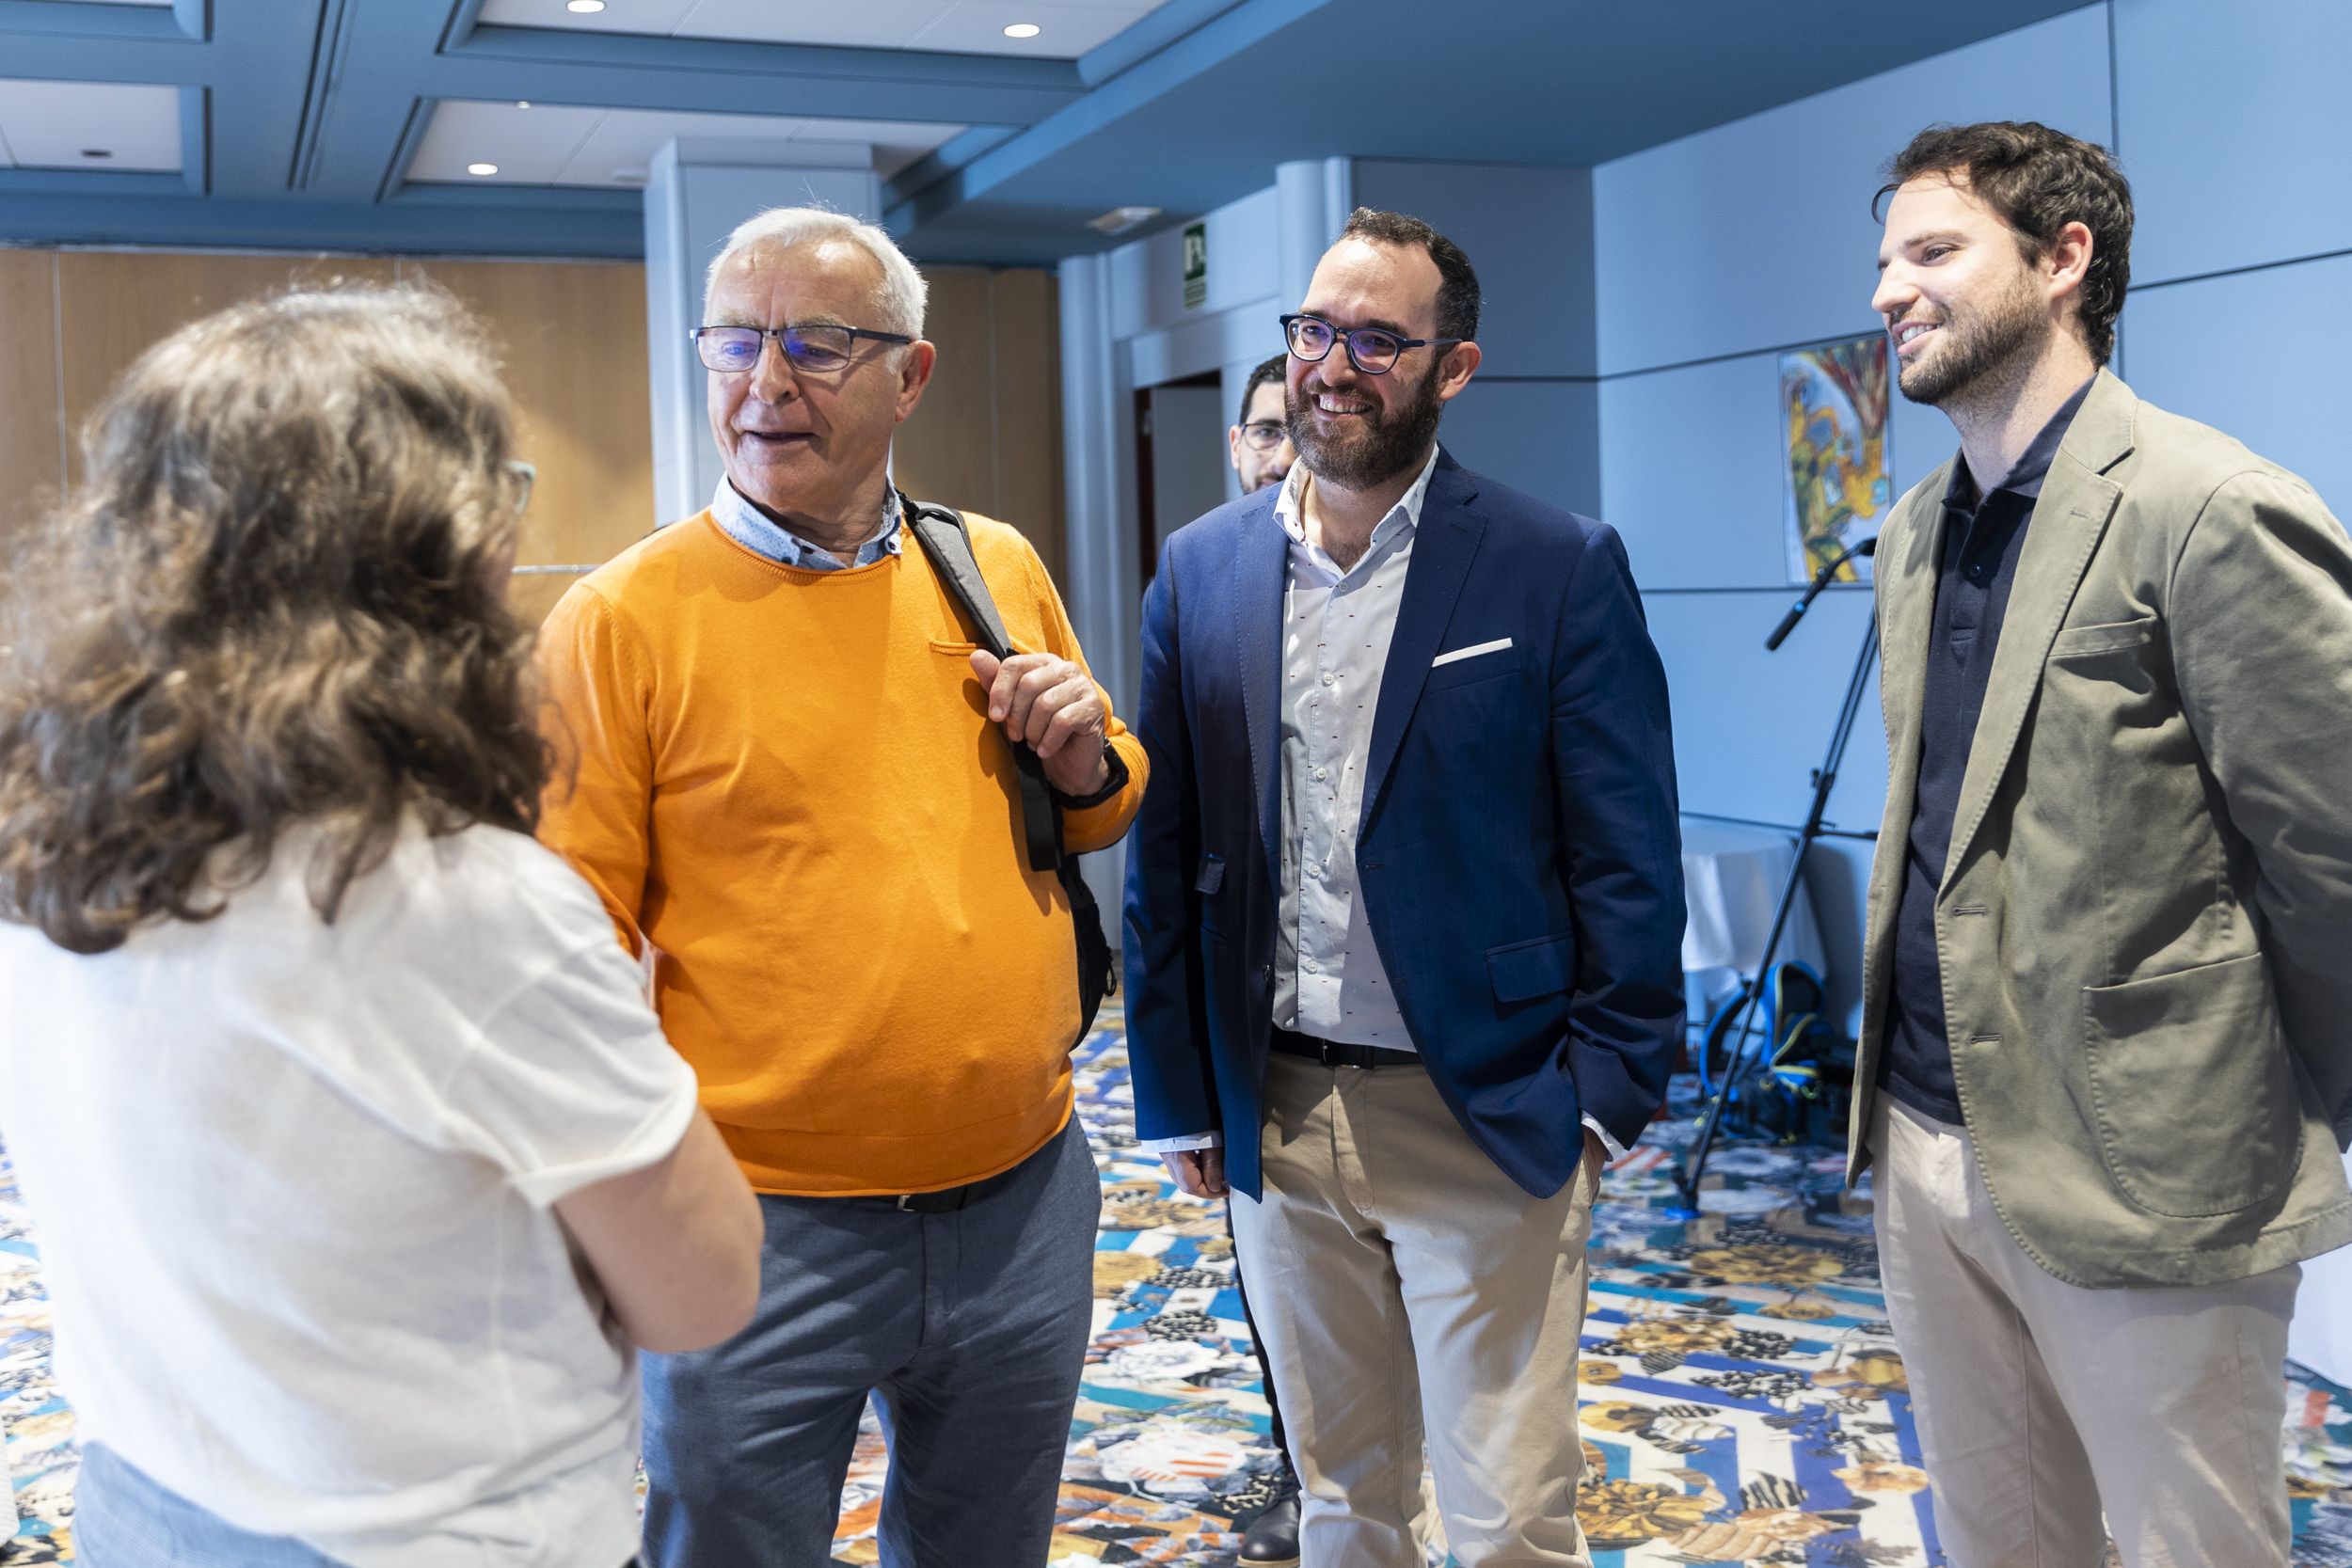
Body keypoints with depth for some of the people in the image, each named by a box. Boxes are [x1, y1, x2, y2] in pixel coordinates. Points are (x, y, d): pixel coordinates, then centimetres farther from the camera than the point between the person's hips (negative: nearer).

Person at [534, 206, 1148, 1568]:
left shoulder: (1000, 571, 5)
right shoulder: (621, 619, -9)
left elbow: (1106, 811, 18)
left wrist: (1084, 762, -5)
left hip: (1027, 1194, 5)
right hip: (767, 1225, -4)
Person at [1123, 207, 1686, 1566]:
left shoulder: (1562, 567, -6)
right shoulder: (1202, 571, 3)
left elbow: (1627, 862, -5)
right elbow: (1166, 856, 6)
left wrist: (1609, 1094, -9)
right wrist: (1178, 1097, 5)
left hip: (1488, 1122, -3)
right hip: (1274, 1121, 4)